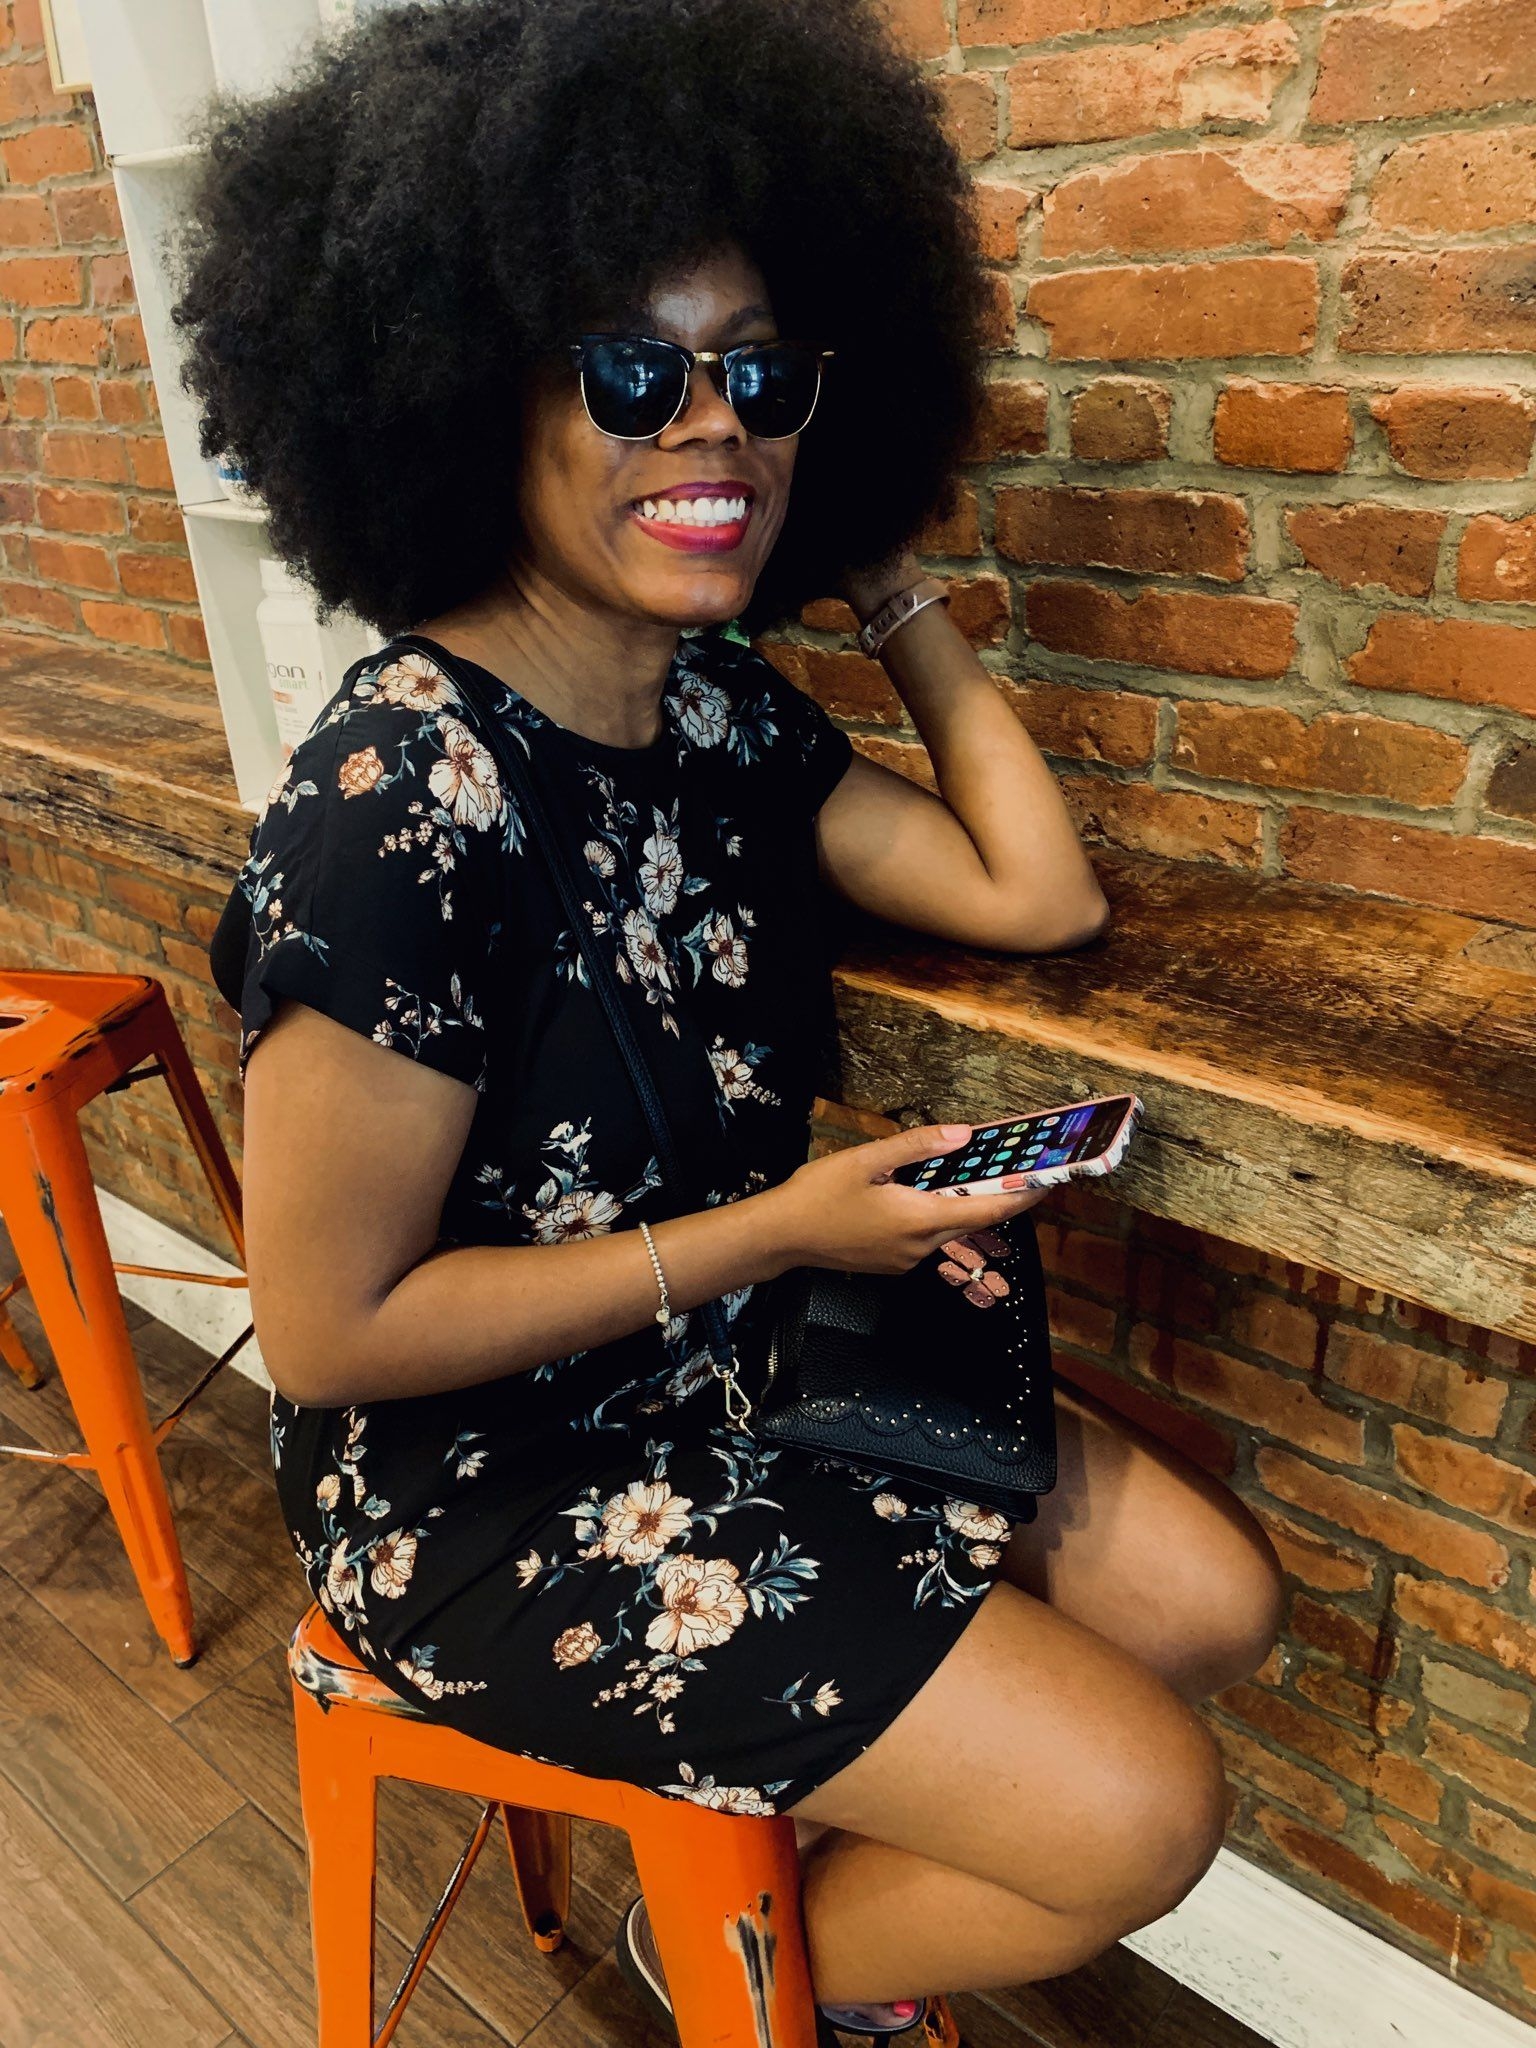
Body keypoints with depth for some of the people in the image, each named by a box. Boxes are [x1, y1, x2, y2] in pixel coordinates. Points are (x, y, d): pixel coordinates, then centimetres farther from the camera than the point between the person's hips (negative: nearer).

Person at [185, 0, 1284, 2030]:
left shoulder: (722, 707, -2)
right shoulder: (398, 802, -26)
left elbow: (1040, 898, -2)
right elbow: (328, 1333, -21)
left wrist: (889, 579, 0)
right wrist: (774, 1233, -22)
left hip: (738, 1373, 8)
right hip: (490, 1482, -7)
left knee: (1213, 1599, 7)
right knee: (1144, 1814, -8)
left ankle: (799, 1826, 27)